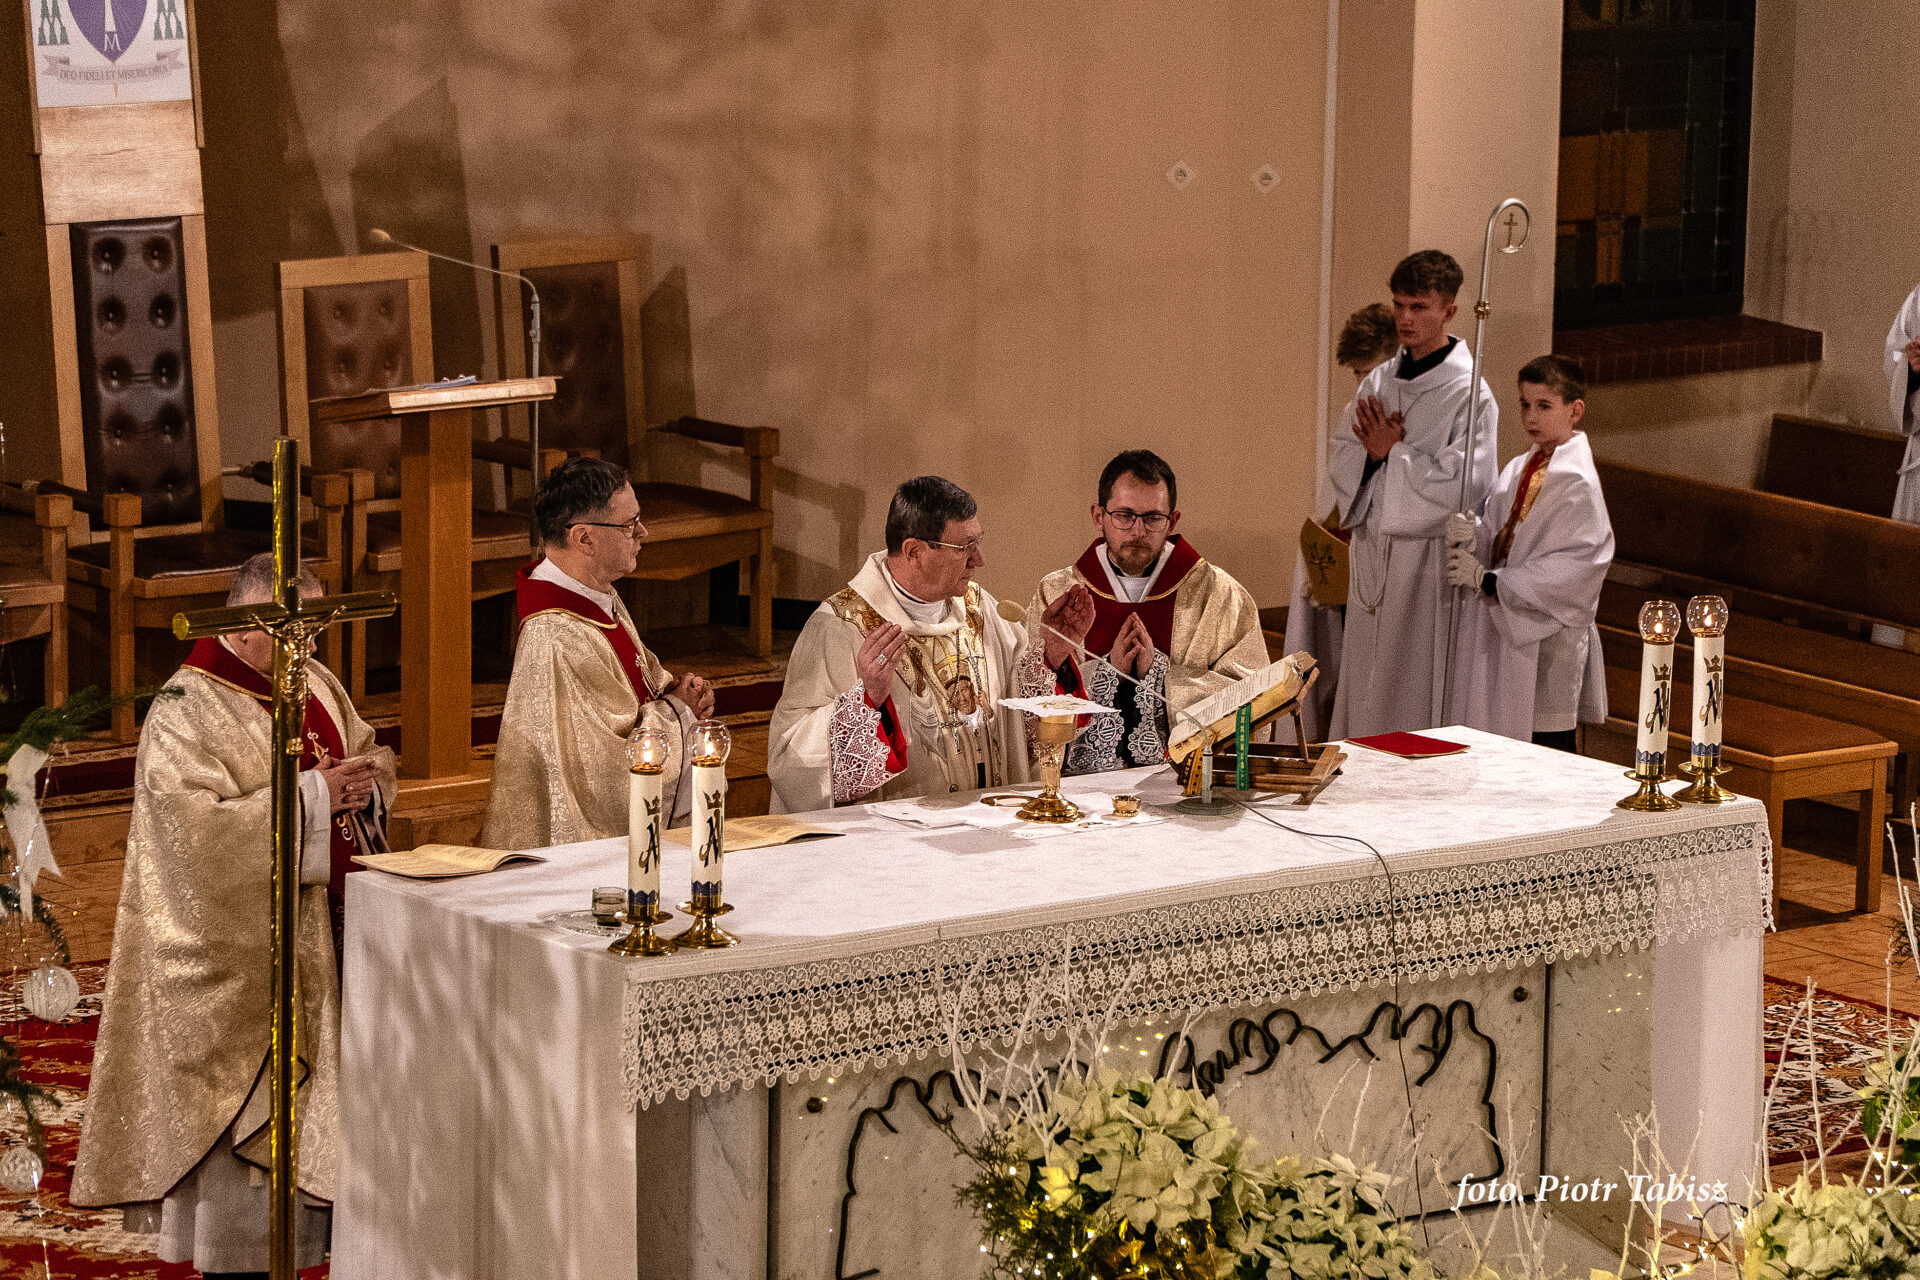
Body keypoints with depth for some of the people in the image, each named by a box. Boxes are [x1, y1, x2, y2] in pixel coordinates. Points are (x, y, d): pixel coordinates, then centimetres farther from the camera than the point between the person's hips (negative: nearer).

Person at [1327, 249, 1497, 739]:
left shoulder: (1468, 394, -9)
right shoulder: (1378, 383, 11)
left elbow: (1466, 484, -17)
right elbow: (1340, 460, 9)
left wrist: (1393, 452, -12)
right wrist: (1374, 450, -12)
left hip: (1429, 557, -6)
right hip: (1372, 552, 6)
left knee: (1416, 699, -2)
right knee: (1366, 692, 10)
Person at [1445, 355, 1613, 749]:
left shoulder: (1577, 484, -14)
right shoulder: (1517, 471, 12)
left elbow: (1573, 568, -20)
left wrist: (1488, 581, -17)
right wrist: (1471, 534, -11)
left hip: (1546, 643, -8)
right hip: (1501, 631, 8)